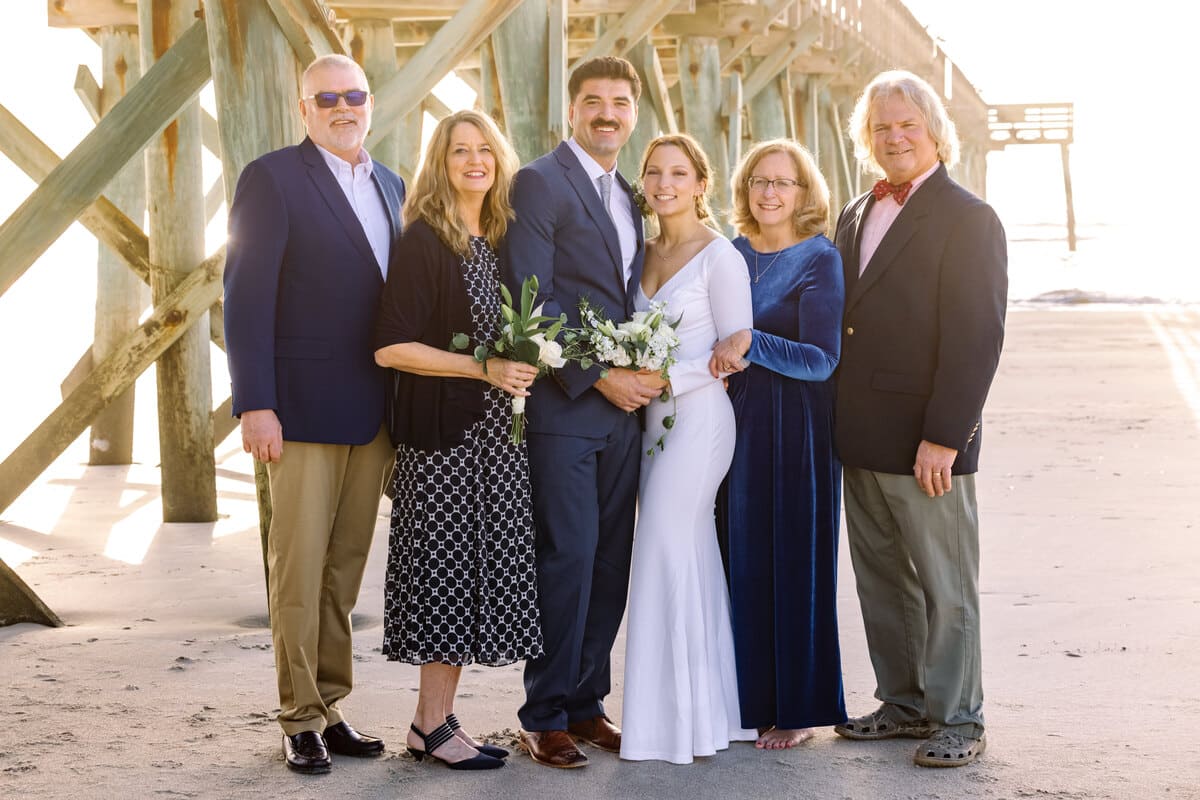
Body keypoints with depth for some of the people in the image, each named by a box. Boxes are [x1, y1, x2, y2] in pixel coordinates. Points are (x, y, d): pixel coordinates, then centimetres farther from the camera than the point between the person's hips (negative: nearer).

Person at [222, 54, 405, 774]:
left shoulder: (390, 185, 14)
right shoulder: (272, 179, -6)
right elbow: (247, 297, -10)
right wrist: (255, 404, -17)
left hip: (376, 410, 6)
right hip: (305, 409, -6)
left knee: (346, 566, 11)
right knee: (299, 570, 1)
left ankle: (332, 708, 19)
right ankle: (301, 720, 9)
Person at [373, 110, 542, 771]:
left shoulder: (500, 240, 12)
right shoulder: (423, 240, -10)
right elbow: (391, 347, -15)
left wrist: (524, 366, 5)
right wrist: (485, 369, -18)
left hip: (494, 432, 7)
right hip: (443, 432, -7)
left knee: (478, 567, 8)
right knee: (447, 566, -3)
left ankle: (434, 720, 15)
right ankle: (434, 724, 6)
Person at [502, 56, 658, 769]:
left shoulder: (629, 197, 18)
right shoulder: (539, 182, -6)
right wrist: (598, 377, -15)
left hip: (622, 409, 7)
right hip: (562, 408, -7)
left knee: (611, 563, 8)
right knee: (568, 558, -7)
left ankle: (586, 702, 18)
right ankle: (545, 716, 3)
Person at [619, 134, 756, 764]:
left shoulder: (719, 256, -8)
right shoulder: (644, 253, 13)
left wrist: (667, 378, -18)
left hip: (698, 417, -7)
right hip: (654, 421, 7)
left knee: (665, 555, -8)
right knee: (692, 560, 9)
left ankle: (673, 718, 1)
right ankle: (709, 707, 16)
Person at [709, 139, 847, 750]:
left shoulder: (820, 259, -8)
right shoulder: (733, 254, 8)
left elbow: (821, 359, -15)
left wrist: (749, 342, -23)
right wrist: (725, 357, -1)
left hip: (797, 426, -5)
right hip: (739, 421, 5)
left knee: (793, 559, 1)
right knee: (743, 556, 7)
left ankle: (799, 707, 12)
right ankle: (752, 698, 18)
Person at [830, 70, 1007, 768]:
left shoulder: (968, 219, -8)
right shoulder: (857, 217, 15)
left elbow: (977, 338, -14)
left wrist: (943, 438, -19)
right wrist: (839, 422, 9)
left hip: (927, 443, -7)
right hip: (863, 442, 7)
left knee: (946, 588, 2)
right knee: (882, 582, 14)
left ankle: (957, 719, 11)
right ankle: (905, 704, 25)